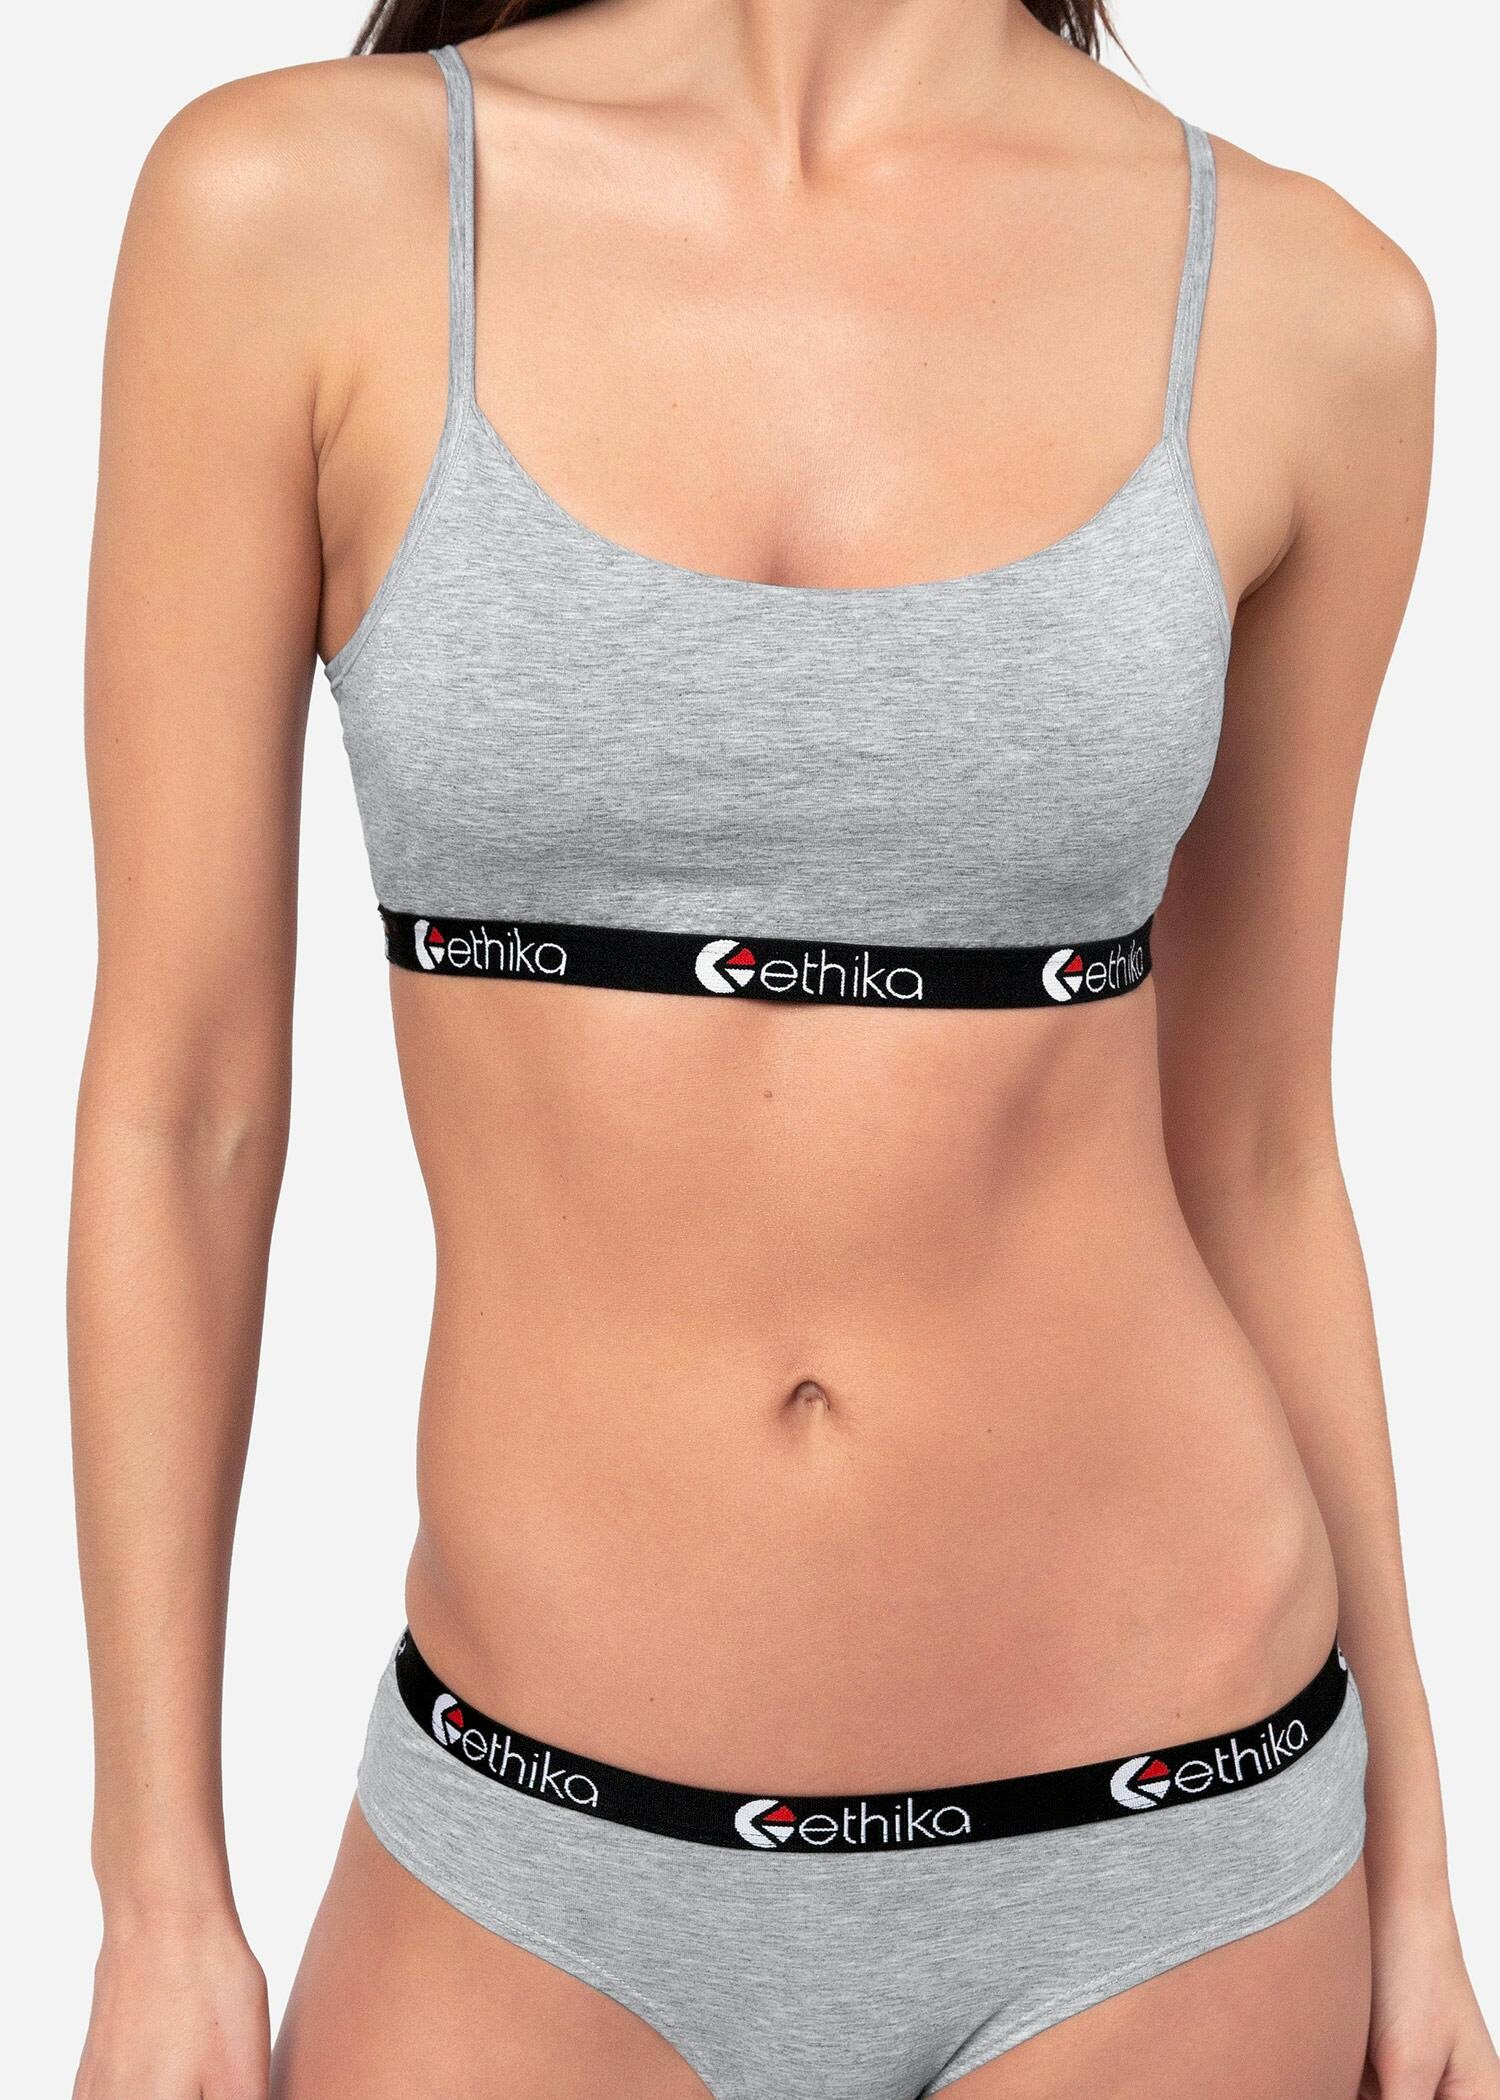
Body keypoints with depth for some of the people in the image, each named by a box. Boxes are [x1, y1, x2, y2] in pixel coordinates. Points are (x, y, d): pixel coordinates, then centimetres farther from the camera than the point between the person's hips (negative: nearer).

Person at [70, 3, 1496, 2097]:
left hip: (1157, 1847, 1)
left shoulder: (1304, 300, -5)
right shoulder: (293, 210, -9)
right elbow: (173, 1098, -5)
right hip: (555, 1852, 0)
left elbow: (1253, 1151, 3)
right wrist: (158, 1902, -2)